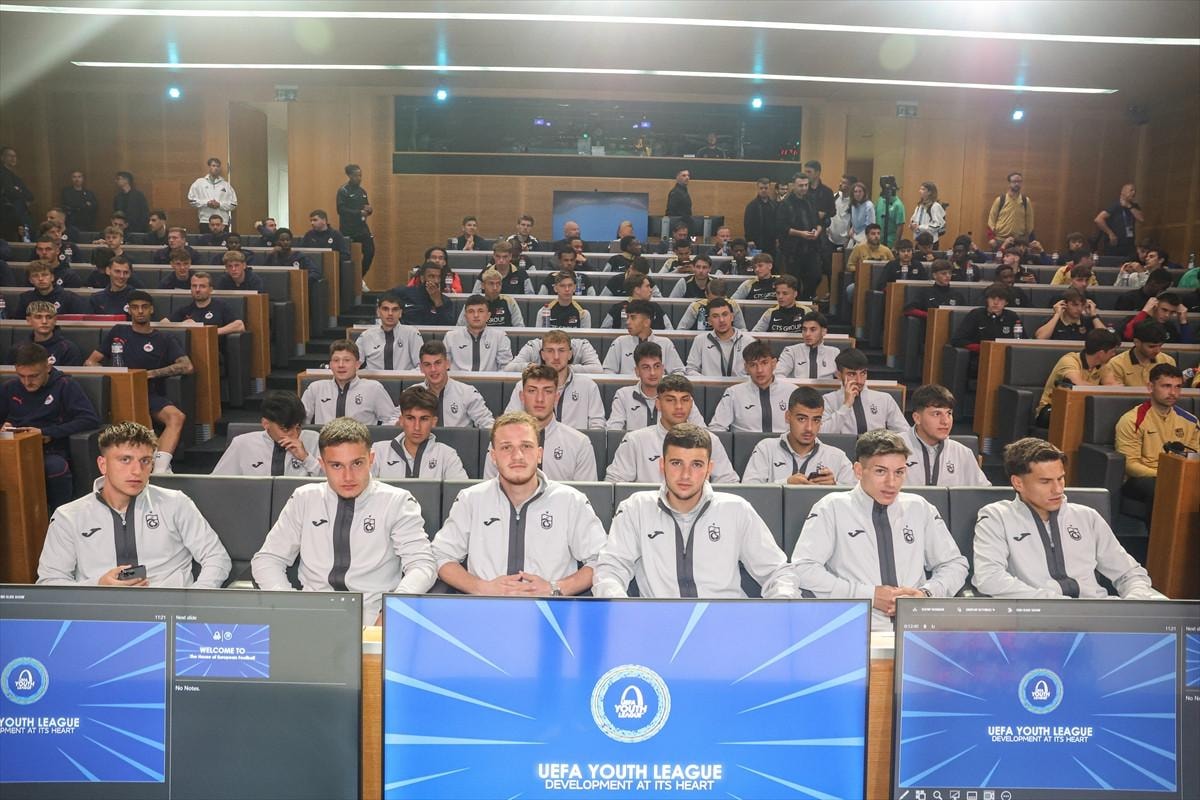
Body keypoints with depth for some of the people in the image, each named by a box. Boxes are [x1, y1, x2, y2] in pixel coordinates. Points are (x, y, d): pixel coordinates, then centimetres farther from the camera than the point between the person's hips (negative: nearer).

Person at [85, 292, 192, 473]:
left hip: (152, 395, 0)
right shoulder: (117, 333, 22)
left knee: (177, 417, -34)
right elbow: (90, 362, 21)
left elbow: (187, 367, 1)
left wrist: (150, 373, -7)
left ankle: (159, 469, -47)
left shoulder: (164, 339, 16)